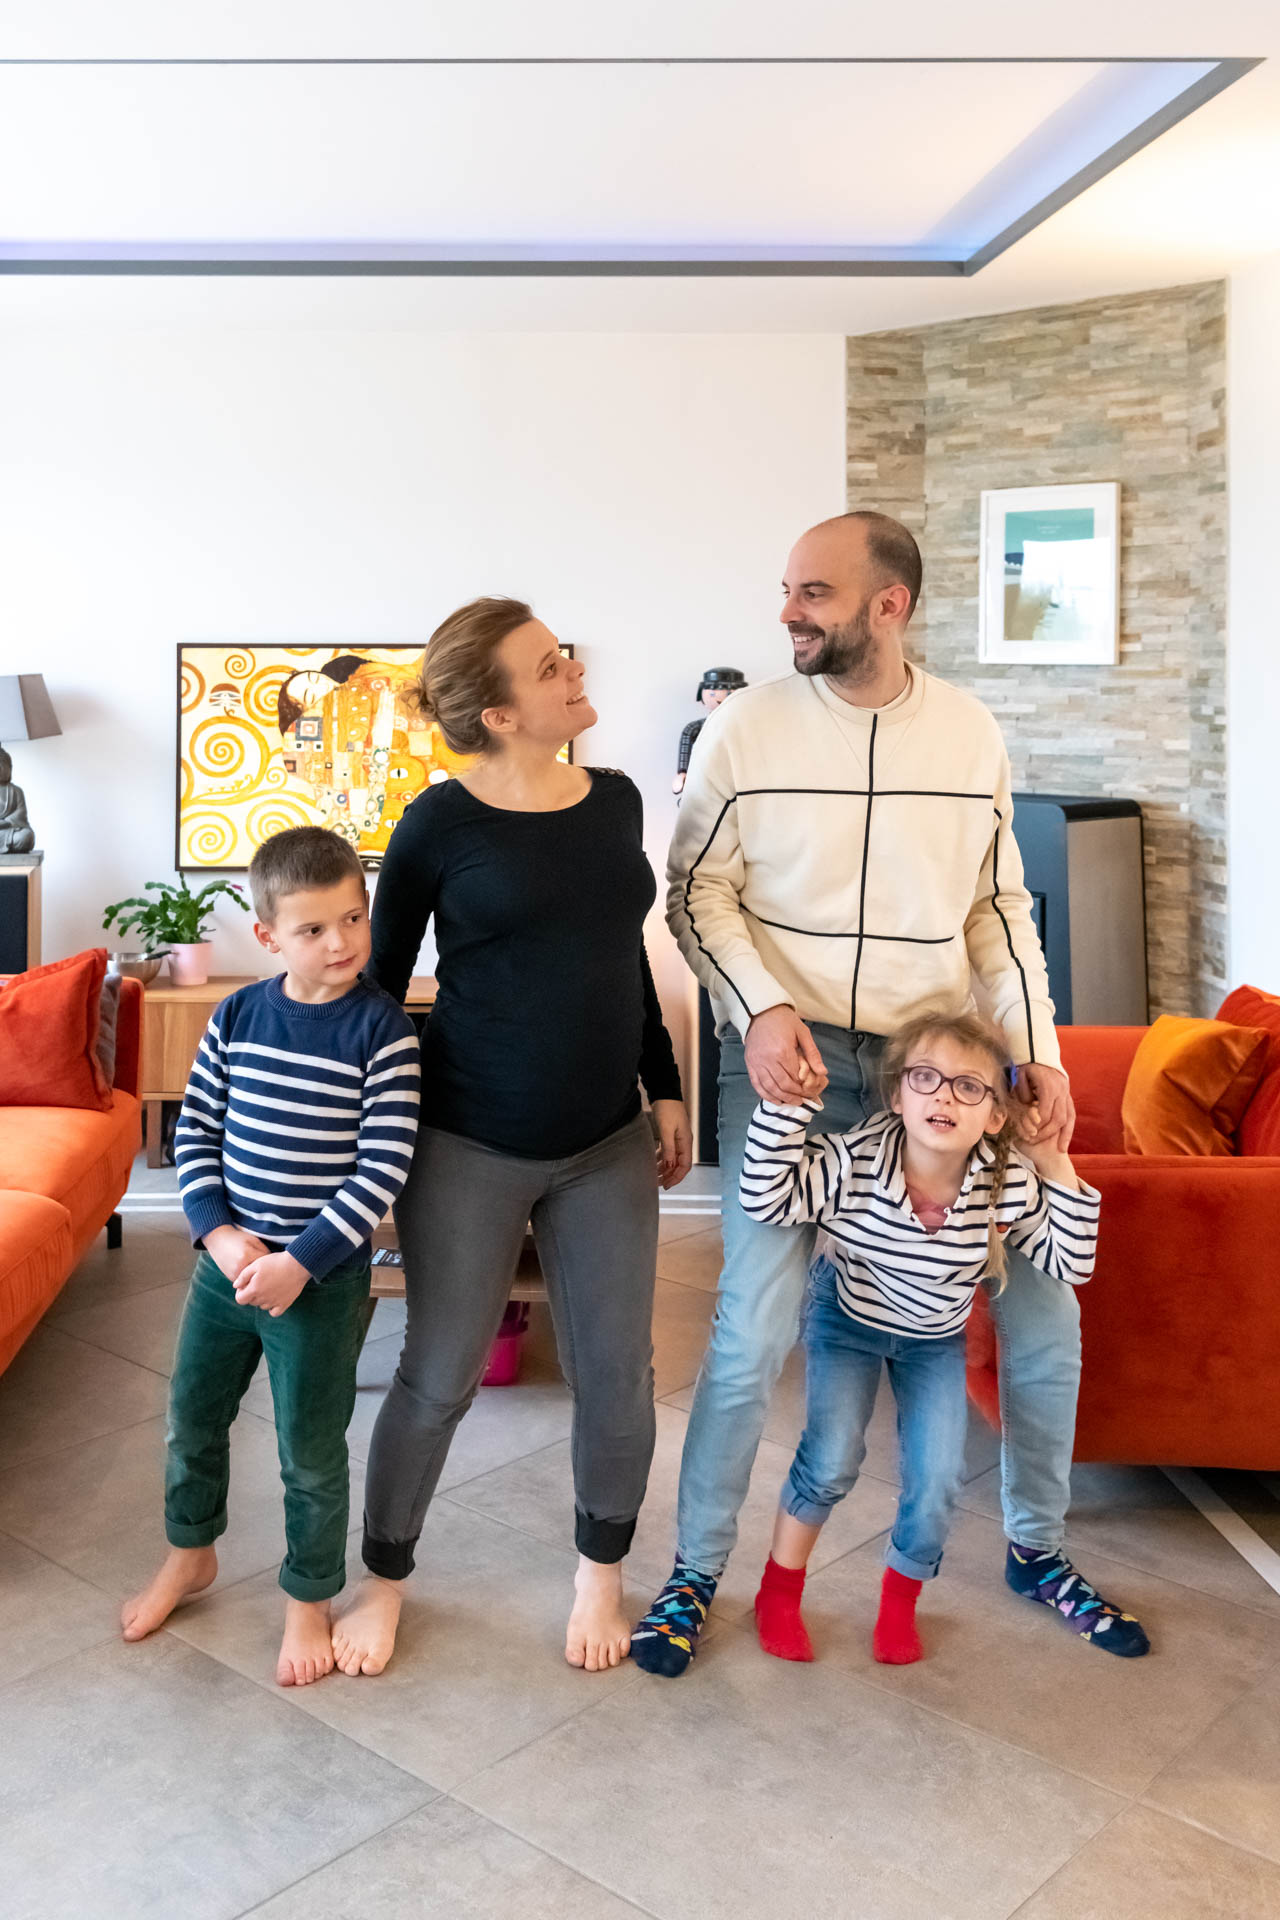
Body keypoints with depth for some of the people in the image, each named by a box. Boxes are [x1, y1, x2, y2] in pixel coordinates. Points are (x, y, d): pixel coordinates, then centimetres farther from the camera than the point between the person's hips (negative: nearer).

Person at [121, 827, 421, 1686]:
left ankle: (309, 1599, 34)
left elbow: (383, 1166, -18)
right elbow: (196, 1131, 2)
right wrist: (220, 1233, -12)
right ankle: (191, 1554, 48)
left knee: (311, 1452, 10)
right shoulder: (237, 1016, -3)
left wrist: (300, 1262, -21)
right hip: (226, 1260, 5)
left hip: (324, 1279, -5)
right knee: (193, 1418, 22)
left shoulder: (381, 1028, -16)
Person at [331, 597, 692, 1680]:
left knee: (617, 1375, 8)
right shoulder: (439, 827, -10)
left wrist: (666, 1090, 14)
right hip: (471, 1145, -4)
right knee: (440, 1375, 8)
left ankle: (600, 1574, 34)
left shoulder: (615, 801, 4)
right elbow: (381, 981, 0)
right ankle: (386, 1578, 33)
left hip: (606, 1144, 4)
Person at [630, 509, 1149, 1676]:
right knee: (756, 1330, -6)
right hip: (791, 1059, -3)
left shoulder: (971, 734, 4)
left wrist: (1036, 1050, -1)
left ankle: (1038, 1548, 32)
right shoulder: (748, 727, -3)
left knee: (1043, 1312, 7)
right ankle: (694, 1573, 17)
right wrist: (761, 1006, -18)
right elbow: (698, 891, -2)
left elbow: (1002, 908, 8)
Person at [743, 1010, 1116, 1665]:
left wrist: (1058, 1171, -27)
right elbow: (767, 1200, -38)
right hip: (848, 1317, -2)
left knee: (938, 1480, -6)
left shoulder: (1009, 1183, -25)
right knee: (832, 1457, -17)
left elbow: (1071, 1265, -16)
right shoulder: (852, 1160, -31)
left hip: (936, 1337, 2)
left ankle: (899, 1602, 26)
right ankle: (779, 1590, 12)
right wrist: (789, 1102, -45)